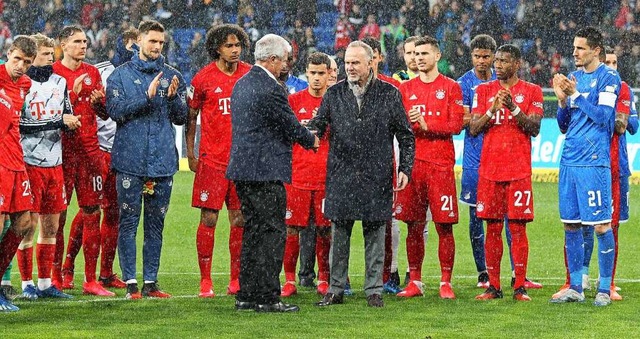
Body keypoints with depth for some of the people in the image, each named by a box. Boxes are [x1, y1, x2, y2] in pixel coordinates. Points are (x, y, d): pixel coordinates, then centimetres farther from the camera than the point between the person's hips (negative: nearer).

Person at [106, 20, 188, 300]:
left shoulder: (172, 76, 11)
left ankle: (150, 282, 11)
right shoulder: (121, 75, 4)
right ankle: (131, 283, -1)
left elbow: (181, 118, 9)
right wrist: (147, 96, -16)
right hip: (130, 160, -3)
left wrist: (173, 97, -10)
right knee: (128, 222, -3)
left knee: (156, 224, 6)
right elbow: (116, 110, -7)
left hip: (163, 160, 3)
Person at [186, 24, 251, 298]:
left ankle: (237, 279, 11)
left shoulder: (250, 75, 7)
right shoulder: (203, 78, -2)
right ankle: (205, 281, 1)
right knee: (209, 218, -4)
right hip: (212, 159, -3)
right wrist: (190, 155, 2)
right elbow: (191, 117, 6)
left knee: (240, 219, 4)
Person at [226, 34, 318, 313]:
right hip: (266, 171, -9)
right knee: (272, 232, -5)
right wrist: (311, 140, 11)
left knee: (253, 231, 14)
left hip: (242, 169, 9)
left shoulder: (242, 84, 13)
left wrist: (303, 135, 21)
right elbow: (291, 127, -9)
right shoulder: (271, 89, -16)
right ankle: (267, 297, -5)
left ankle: (246, 295, 16)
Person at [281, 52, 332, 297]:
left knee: (325, 230, 3)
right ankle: (290, 280, 5)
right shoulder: (294, 101, 6)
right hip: (297, 174, 0)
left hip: (327, 176, 0)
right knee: (291, 229, -2)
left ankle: (324, 279, 13)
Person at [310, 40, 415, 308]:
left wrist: (405, 169, -1)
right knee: (339, 234, 4)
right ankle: (336, 289, 11)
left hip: (376, 177, -2)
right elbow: (317, 125, 7)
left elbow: (405, 135, 7)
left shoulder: (389, 94, 4)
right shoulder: (334, 94, 9)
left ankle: (374, 290, 9)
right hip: (341, 175, 2)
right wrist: (310, 133, -18)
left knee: (375, 235, 3)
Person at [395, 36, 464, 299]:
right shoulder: (406, 88, 14)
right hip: (413, 162, 3)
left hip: (441, 164, -3)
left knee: (444, 226, -4)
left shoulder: (451, 88, 4)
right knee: (413, 225, 4)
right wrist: (408, 122, -11)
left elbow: (456, 126, -4)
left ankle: (446, 282, 1)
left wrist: (426, 125, -12)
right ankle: (415, 281, 11)